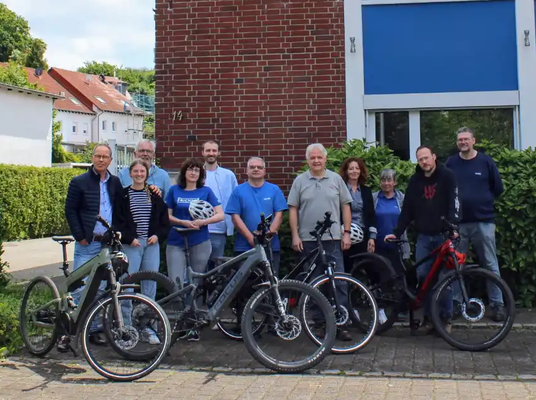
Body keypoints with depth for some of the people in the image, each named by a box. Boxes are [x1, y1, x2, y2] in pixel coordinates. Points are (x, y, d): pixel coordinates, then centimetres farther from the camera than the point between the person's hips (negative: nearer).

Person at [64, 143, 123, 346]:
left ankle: (93, 329, 18)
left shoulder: (115, 182, 10)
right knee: (80, 287, -6)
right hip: (87, 244, -4)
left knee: (100, 288, 9)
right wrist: (80, 236, -9)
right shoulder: (79, 182, -1)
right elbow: (70, 210, -3)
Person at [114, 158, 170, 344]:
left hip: (152, 244, 3)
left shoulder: (154, 195, 11)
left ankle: (148, 326, 12)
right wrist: (129, 238, -11)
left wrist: (158, 235, -3)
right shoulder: (123, 195, 3)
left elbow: (164, 219, 12)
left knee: (150, 284, 4)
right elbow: (118, 221, -1)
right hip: (131, 244, -3)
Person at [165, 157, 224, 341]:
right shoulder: (174, 190, 6)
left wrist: (203, 221, -17)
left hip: (200, 242, 0)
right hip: (176, 242, 0)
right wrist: (183, 222, -14)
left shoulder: (206, 191, 4)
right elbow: (167, 216, 3)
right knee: (176, 284, -7)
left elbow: (220, 215, -1)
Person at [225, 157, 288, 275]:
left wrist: (269, 234, -12)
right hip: (244, 247, 0)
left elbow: (279, 215, 2)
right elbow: (235, 217, -2)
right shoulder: (238, 191, 5)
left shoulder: (274, 189, 7)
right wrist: (252, 239, -11)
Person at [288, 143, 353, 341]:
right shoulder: (300, 181, 5)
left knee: (339, 282, -3)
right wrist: (295, 235, -4)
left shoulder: (336, 179, 6)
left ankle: (341, 324, 3)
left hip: (333, 239, 0)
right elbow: (293, 209, 4)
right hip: (308, 240, 0)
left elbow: (345, 206, 7)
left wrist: (347, 232, 0)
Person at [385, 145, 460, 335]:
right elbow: (407, 209, 9)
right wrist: (397, 232, 2)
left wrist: (453, 226, -26)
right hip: (423, 236, 4)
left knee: (443, 277, -2)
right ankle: (428, 316, 11)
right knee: (422, 276, 0)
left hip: (443, 235, -3)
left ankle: (446, 317, 10)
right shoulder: (415, 181, 9)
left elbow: (454, 203, -12)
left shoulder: (447, 176, -2)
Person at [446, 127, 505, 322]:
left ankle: (497, 304, 10)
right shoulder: (451, 163, 5)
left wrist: (483, 201, 4)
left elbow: (498, 188, 8)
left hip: (483, 221, -1)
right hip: (458, 222, 2)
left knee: (490, 265, 3)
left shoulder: (486, 161, 2)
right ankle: (456, 302, 17)